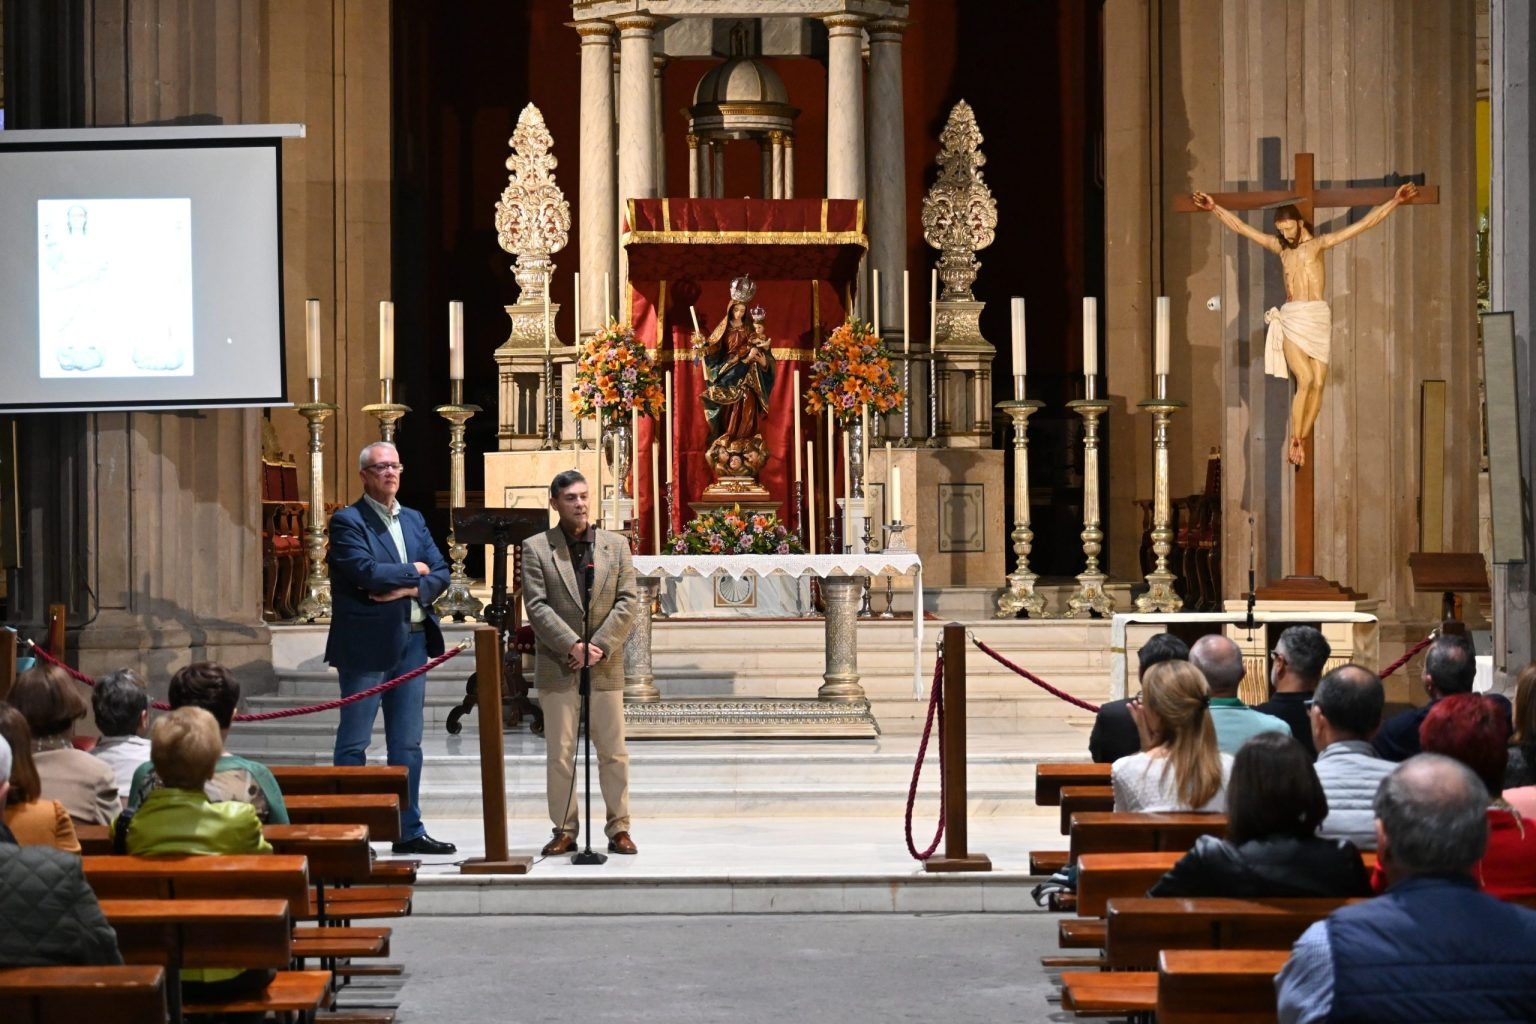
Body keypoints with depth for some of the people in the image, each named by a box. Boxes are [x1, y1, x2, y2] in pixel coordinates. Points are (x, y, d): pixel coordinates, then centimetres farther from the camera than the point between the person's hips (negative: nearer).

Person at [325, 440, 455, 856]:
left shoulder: (414, 520, 15)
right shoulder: (347, 522, -7)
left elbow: (440, 573, 8)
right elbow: (366, 572, -20)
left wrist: (410, 589, -11)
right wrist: (412, 570, -7)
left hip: (412, 640, 7)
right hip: (367, 645, -7)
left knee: (407, 743, 11)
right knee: (354, 743, 0)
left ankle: (409, 830, 16)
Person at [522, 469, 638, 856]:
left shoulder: (616, 545, 7)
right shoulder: (535, 548, 1)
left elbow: (627, 603, 0)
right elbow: (536, 606, -7)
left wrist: (599, 646, -12)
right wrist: (573, 646, -16)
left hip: (606, 665, 1)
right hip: (557, 666, -1)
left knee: (613, 752, 4)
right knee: (559, 754, 2)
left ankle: (619, 828, 10)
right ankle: (564, 830, 8)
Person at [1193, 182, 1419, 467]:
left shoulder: (1319, 244, 7)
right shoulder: (1279, 247, 13)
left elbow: (1363, 224, 3)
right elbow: (1242, 228, 18)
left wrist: (1394, 202, -2)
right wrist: (1215, 208, 17)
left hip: (1318, 318, 0)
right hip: (1292, 320, 0)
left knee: (1319, 383, -7)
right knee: (1305, 380, -16)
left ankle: (1301, 441, 2)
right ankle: (1295, 441, -8)